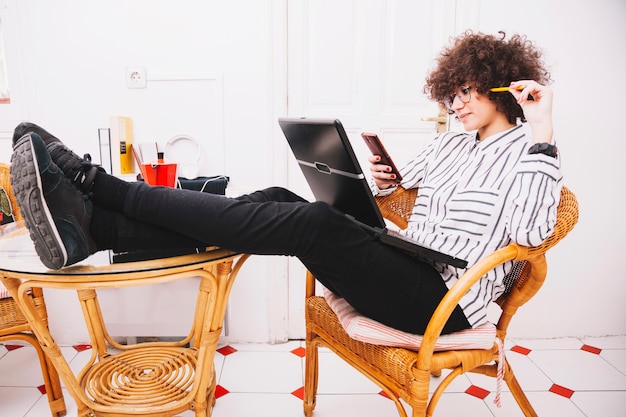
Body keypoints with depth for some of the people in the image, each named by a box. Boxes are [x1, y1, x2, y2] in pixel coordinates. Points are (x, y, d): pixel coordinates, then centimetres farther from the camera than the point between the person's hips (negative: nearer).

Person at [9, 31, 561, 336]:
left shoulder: (526, 151, 2)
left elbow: (529, 233, -17)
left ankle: (94, 182, -27)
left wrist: (541, 137, -19)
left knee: (317, 224, -32)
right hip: (401, 271, 7)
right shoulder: (452, 143, 22)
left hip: (442, 300, -7)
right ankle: (91, 228, -23)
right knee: (277, 201, -15)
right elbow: (395, 182, 30)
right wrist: (380, 177, 7)